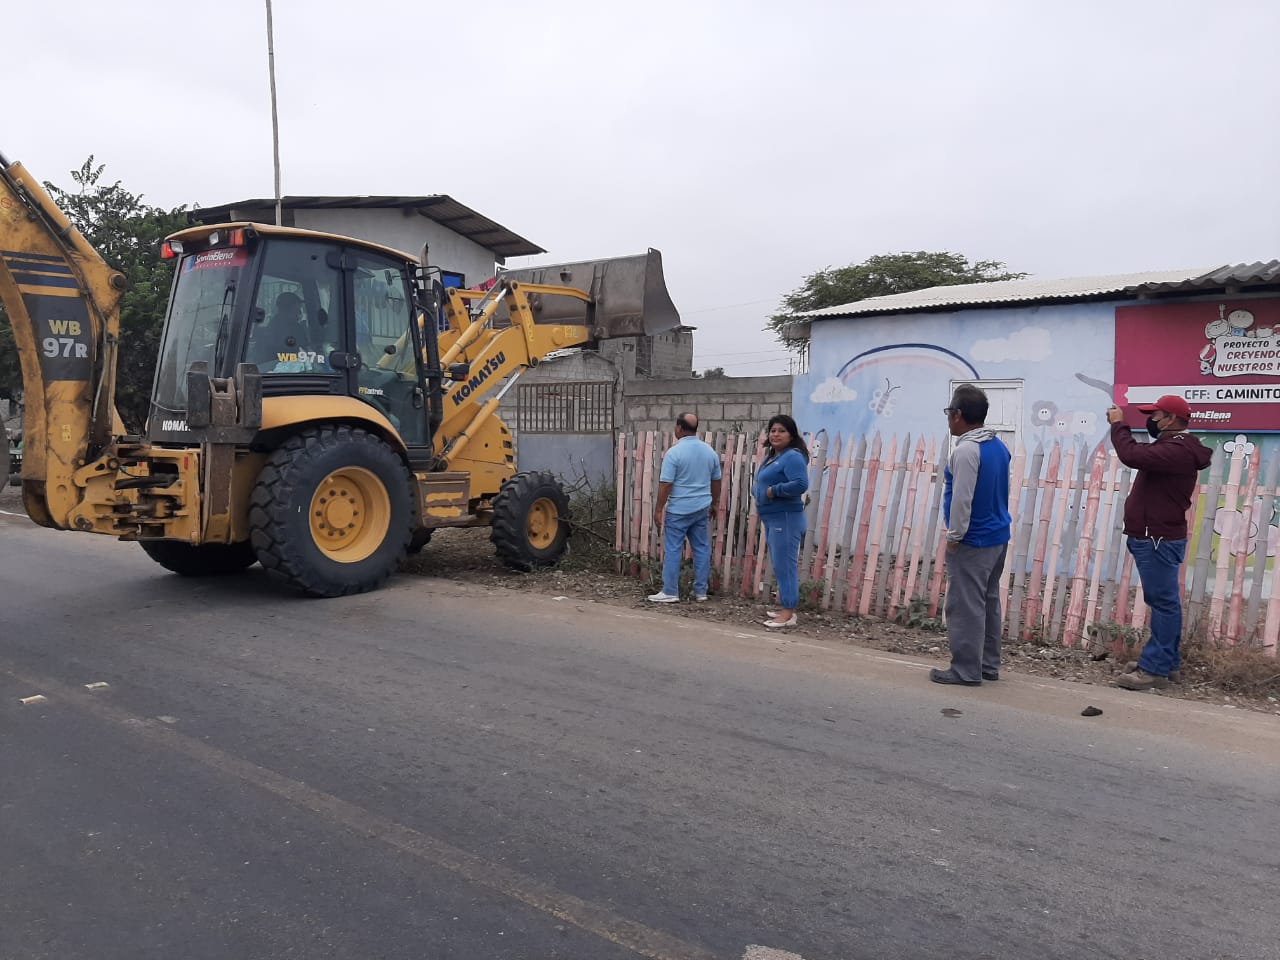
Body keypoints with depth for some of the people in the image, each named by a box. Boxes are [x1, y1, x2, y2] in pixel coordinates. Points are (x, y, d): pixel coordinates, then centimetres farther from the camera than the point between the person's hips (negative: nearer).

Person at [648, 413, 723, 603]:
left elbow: (665, 484, -15)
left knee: (673, 550, 1)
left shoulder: (674, 452, -14)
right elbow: (716, 481, 14)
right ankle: (701, 591, 15)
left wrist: (658, 509, -9)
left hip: (678, 510, -6)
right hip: (701, 508, 6)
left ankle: (670, 592, 3)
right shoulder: (710, 451, 5)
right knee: (701, 548, 10)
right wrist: (714, 503, 26)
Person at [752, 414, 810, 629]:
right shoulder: (772, 456, 17)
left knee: (784, 565, -9)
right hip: (771, 519, 10)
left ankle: (789, 613, -5)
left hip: (785, 518, -10)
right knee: (779, 565, 16)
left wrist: (773, 491, -20)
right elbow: (762, 483, 26)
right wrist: (758, 490, 4)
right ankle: (786, 607, 25)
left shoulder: (793, 457, -13)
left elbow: (801, 484, -27)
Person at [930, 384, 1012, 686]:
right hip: (998, 536, 10)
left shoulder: (966, 450, -19)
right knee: (989, 602, 15)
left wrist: (954, 536, -13)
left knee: (965, 606, -3)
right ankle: (988, 665, 23)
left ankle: (966, 670, 1)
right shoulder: (999, 446, 10)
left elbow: (961, 499, -22)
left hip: (972, 542, -9)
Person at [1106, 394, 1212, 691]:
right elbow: (1140, 452, 19)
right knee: (1163, 602, 15)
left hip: (1158, 539, -11)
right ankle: (1165, 661, 23)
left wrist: (1118, 425, -18)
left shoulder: (1177, 451, -21)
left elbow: (1133, 455, -31)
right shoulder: (1172, 447, 18)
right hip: (1155, 537, 11)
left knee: (1163, 602, -8)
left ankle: (1155, 669, -7)